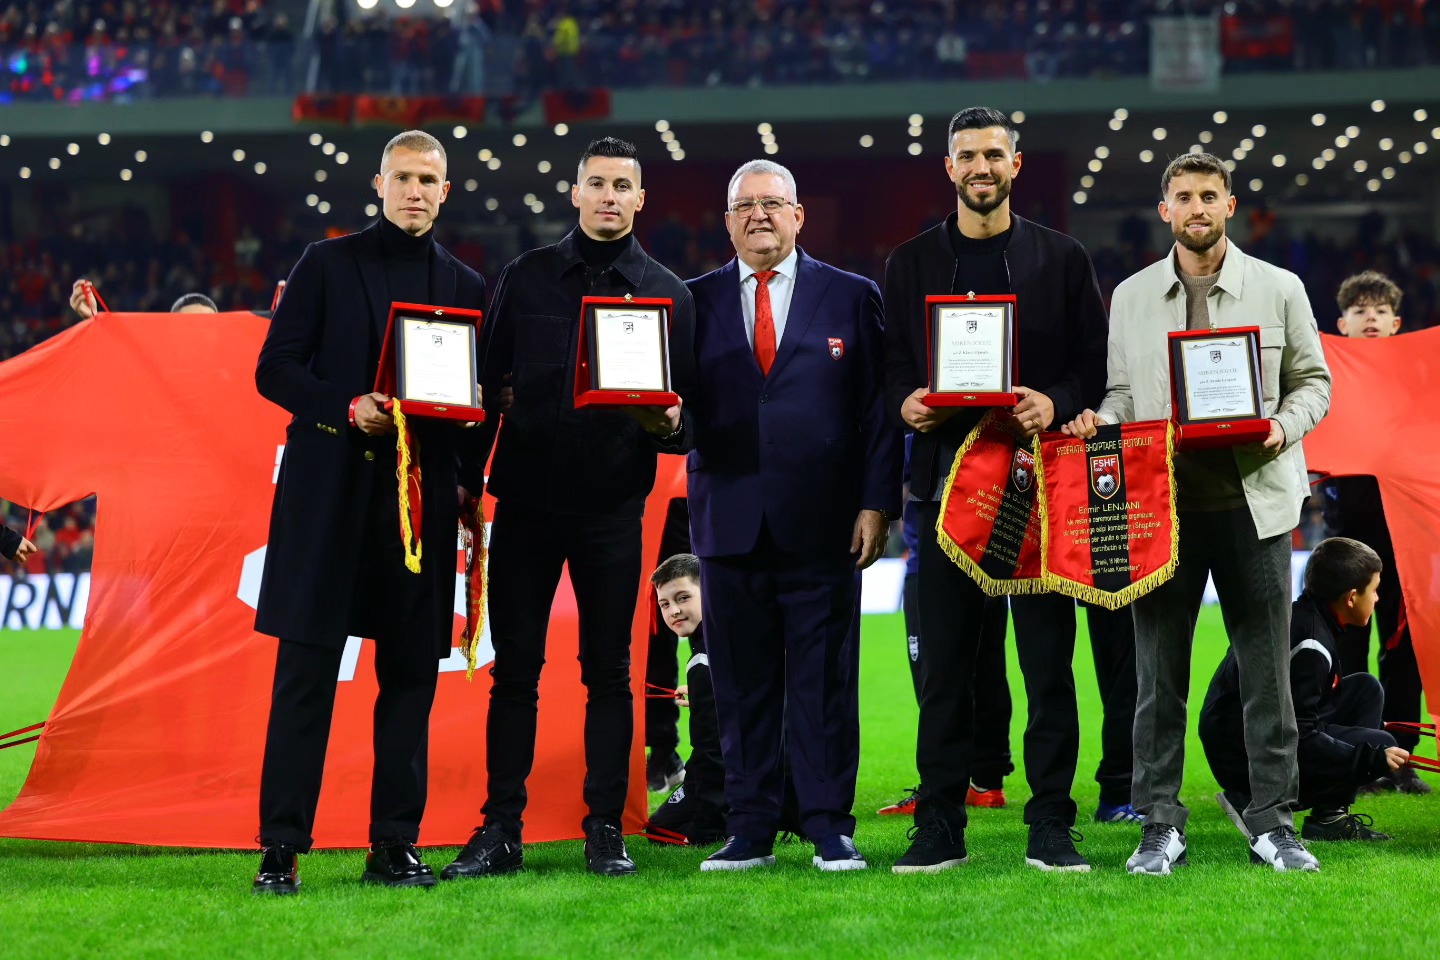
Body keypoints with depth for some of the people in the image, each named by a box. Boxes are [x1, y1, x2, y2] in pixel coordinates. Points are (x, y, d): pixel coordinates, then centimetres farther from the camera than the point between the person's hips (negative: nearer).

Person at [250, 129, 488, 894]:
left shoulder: (464, 286, 14)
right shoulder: (327, 265, 6)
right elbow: (275, 370, 1)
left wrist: (468, 482, 1)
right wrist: (347, 408, -14)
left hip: (423, 493, 3)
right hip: (331, 489, -3)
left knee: (411, 672, 3)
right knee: (307, 667, -5)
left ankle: (395, 844, 9)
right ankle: (281, 846, -3)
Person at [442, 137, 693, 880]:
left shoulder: (667, 294, 6)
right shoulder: (526, 278, 8)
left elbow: (686, 411, 5)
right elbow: (489, 381, 9)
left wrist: (668, 424, -17)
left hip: (612, 505, -1)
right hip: (525, 498, 1)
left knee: (608, 671, 3)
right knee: (514, 668, 1)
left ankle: (605, 829, 9)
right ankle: (501, 830, 6)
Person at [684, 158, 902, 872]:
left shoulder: (851, 298, 7)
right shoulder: (695, 302, 11)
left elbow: (877, 410, 4)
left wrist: (876, 504, -5)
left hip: (822, 520, -1)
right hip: (730, 520, 2)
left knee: (825, 680, 0)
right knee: (741, 683, 4)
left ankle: (829, 827, 8)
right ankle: (750, 829, 11)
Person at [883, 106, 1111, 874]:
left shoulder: (1061, 259, 8)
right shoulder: (911, 263, 11)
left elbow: (1097, 364, 5)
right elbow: (888, 365, 11)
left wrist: (1057, 403, -14)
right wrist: (905, 402, -11)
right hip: (946, 480, 1)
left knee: (1049, 660, -1)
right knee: (944, 663, 2)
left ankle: (1051, 828, 5)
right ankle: (940, 827, 8)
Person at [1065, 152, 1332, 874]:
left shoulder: (1279, 289, 6)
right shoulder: (1130, 296, 10)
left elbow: (1312, 380, 9)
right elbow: (1123, 389, 13)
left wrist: (1284, 426, -10)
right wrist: (1100, 420, -8)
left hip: (1252, 497, -1)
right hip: (1162, 500, 1)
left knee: (1266, 671, 2)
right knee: (1159, 673, 3)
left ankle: (1273, 823, 10)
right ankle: (1160, 826, 10)